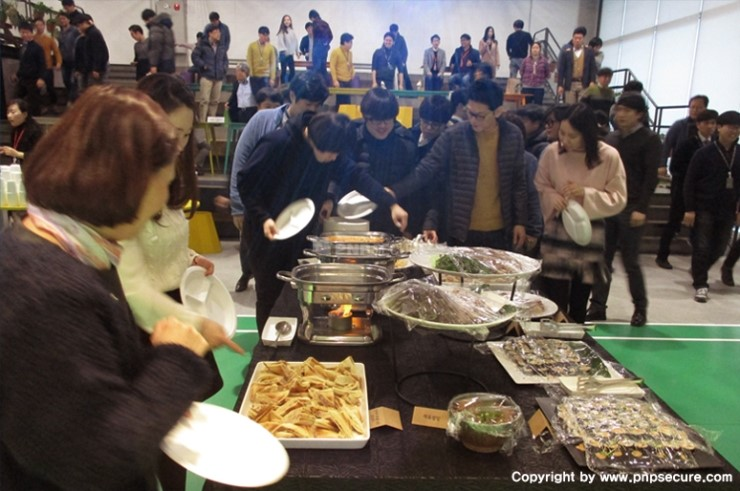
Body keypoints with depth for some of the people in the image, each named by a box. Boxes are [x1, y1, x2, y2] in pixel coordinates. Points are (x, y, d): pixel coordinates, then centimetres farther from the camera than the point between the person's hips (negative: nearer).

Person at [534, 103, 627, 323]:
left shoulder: (609, 157, -11)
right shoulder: (552, 152, -9)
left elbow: (618, 199, -6)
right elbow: (539, 187, 3)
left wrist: (586, 194, -20)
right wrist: (552, 197, -18)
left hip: (589, 236, 1)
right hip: (557, 233, 0)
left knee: (579, 305, 15)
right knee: (554, 307, -3)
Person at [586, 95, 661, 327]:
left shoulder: (650, 140, -3)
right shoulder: (611, 138, 13)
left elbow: (651, 177, -9)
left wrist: (641, 209, -17)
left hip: (631, 209, -5)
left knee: (631, 262, 0)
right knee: (602, 259, 6)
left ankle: (640, 308, 18)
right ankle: (597, 307, 13)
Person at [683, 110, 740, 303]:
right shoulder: (704, 153, -7)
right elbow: (690, 182, -7)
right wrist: (689, 209, -12)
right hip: (704, 209, -4)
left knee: (719, 248, 11)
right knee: (702, 247, -3)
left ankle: (697, 272, 34)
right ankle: (700, 284, 7)